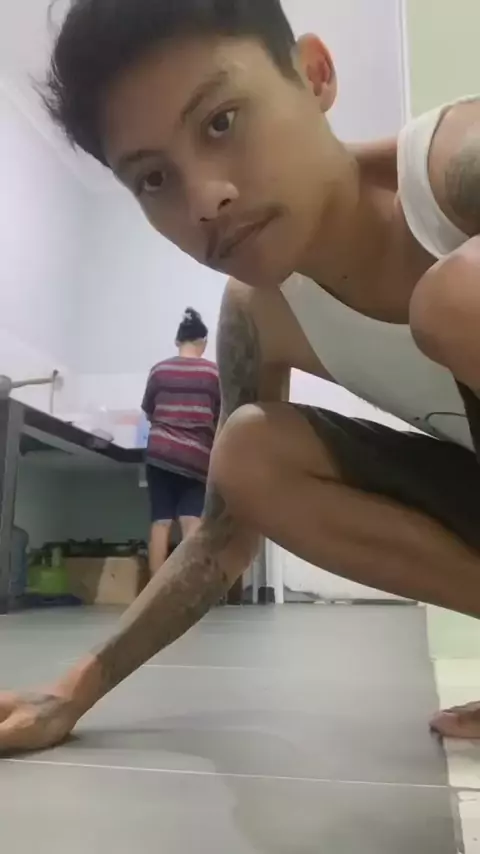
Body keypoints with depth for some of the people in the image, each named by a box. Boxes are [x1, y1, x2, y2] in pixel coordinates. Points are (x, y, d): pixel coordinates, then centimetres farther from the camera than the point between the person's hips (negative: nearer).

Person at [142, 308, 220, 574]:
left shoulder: (159, 370, 7)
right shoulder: (213, 372, 3)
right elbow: (223, 416, 8)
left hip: (160, 452, 2)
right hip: (196, 456, -1)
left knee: (160, 523, 1)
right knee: (192, 521, -5)